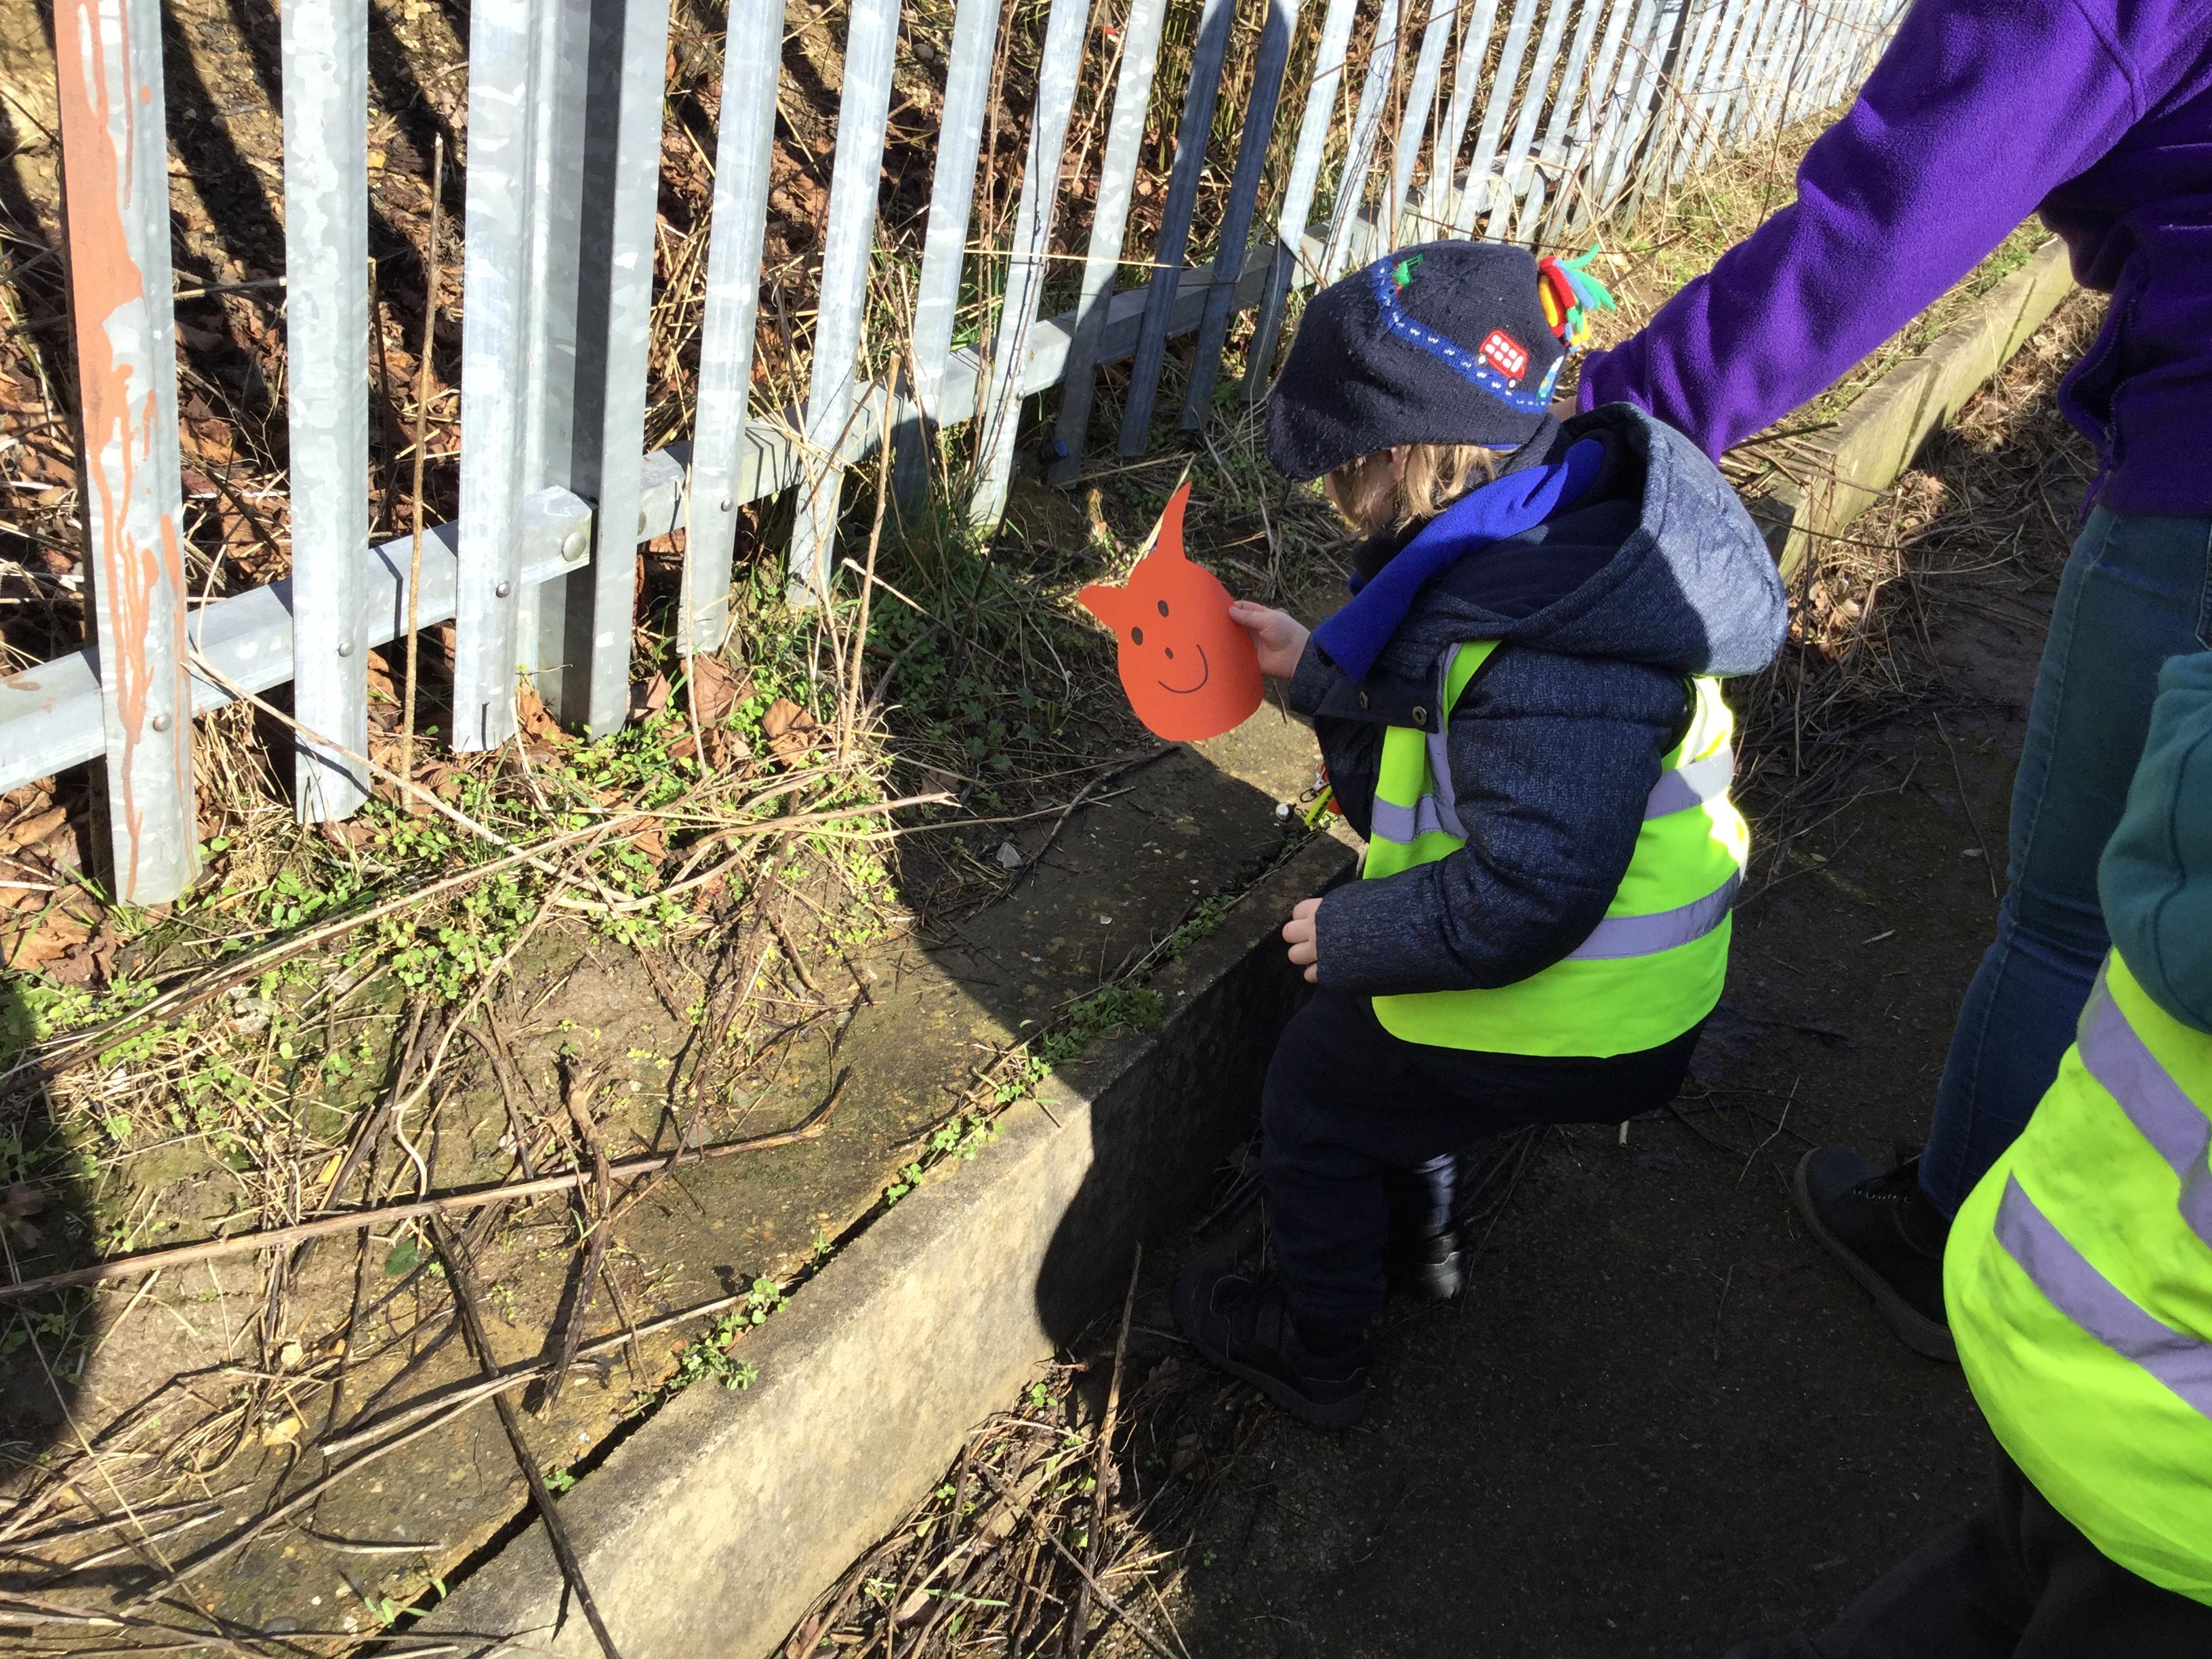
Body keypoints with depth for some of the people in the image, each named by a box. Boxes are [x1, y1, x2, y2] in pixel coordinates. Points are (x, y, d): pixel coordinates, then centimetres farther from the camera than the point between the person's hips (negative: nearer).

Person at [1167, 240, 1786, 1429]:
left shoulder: (1549, 662, -36)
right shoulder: (1550, 523, -3)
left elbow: (1523, 897, -35)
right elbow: (1434, 698, 12)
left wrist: (1352, 935, -23)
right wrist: (1316, 666, 8)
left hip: (1565, 1023, -9)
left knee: (1314, 1101, 11)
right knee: (1365, 1039, 31)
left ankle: (1314, 1353, 34)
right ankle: (1417, 1230, 56)